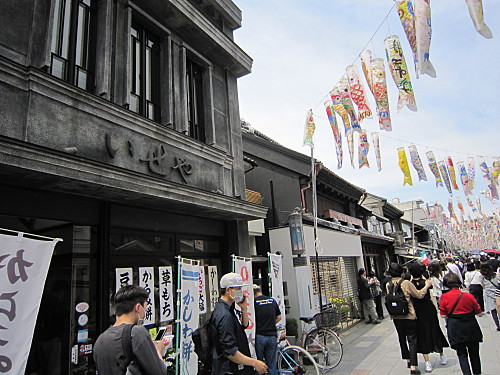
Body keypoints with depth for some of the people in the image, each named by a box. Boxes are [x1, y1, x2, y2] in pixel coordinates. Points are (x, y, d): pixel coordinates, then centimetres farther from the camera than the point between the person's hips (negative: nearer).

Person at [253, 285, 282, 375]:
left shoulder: (254, 302, -9)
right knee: (272, 365, 12)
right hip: (272, 336, 4)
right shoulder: (272, 301, 7)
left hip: (259, 336, -4)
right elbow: (279, 317, 14)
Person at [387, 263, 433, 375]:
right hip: (409, 316, -5)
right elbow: (419, 295, -7)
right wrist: (427, 286, 6)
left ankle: (408, 360, 36)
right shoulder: (406, 283, -16)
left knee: (402, 338, 20)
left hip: (396, 317, 5)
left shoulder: (388, 285, -2)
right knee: (412, 340, 4)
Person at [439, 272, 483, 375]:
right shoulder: (468, 296, -11)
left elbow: (443, 315, -6)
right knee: (474, 353, 21)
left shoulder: (444, 297, -11)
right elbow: (479, 313, -2)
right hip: (471, 327, 2)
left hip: (455, 328, -1)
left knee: (462, 354, 9)